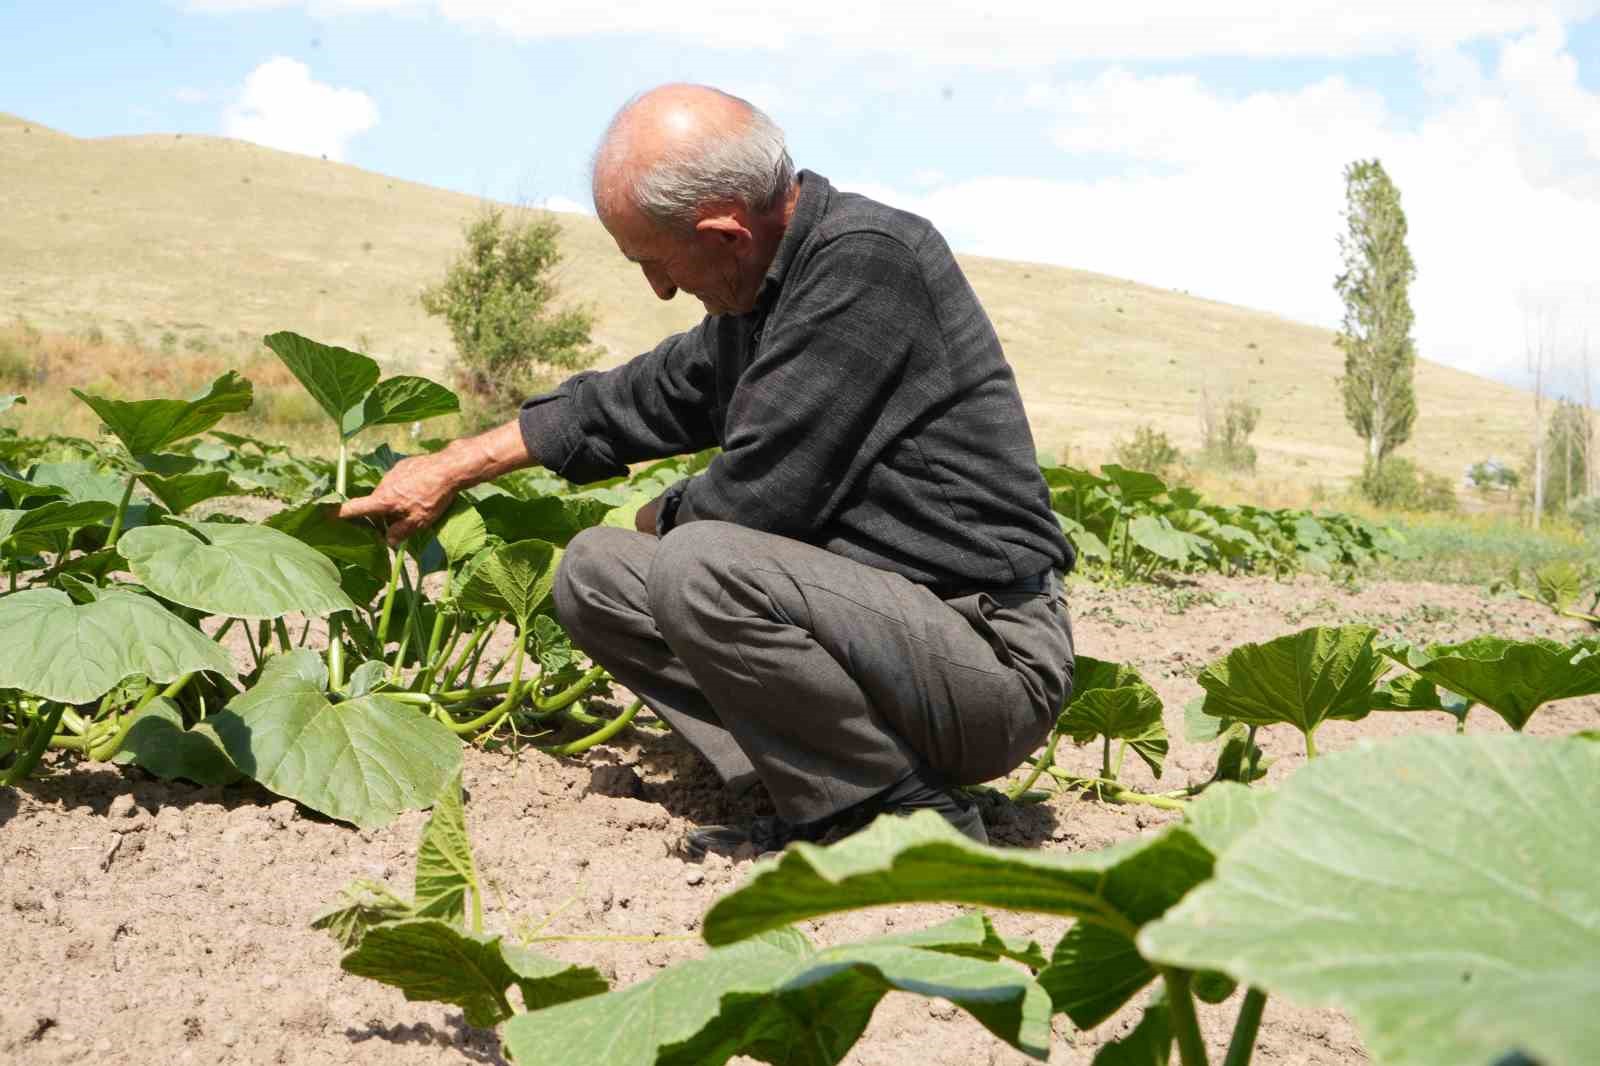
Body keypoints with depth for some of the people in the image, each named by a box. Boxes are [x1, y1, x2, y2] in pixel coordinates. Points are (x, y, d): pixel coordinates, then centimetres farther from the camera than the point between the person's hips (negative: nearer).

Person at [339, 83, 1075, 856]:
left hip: (993, 655, -9)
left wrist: (662, 519, 1)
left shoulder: (868, 261, -18)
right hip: (870, 613, 9)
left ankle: (914, 816, -12)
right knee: (595, 570, 8)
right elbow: (634, 401, 25)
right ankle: (827, 799, -1)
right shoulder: (762, 293, 10)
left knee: (699, 564, -29)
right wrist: (449, 470, 29)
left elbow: (759, 495, -22)